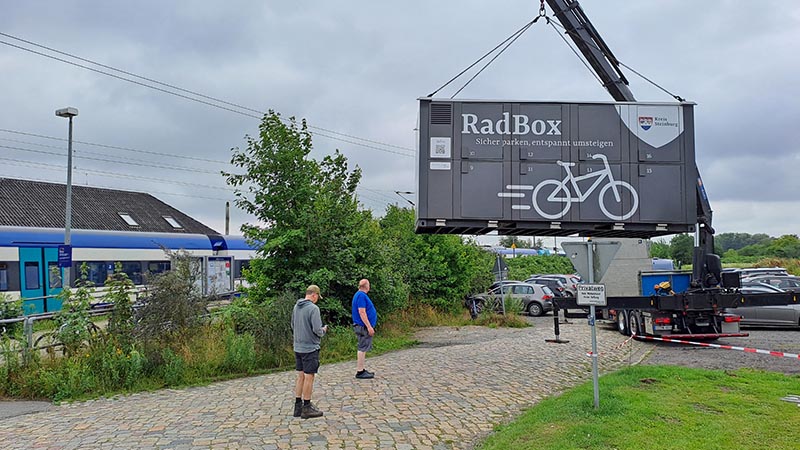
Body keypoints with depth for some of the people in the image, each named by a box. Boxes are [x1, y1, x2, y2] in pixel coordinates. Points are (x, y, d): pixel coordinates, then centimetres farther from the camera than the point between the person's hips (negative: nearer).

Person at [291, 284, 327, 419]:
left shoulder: (296, 307, 7)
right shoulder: (313, 308, -17)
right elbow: (317, 330, -19)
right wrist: (324, 330, 0)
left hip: (298, 347, 8)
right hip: (310, 348, -8)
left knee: (300, 376, 14)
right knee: (309, 377, 0)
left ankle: (298, 406, 20)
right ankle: (307, 408, 6)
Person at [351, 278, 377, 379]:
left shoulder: (360, 295, 16)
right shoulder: (361, 296, -17)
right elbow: (362, 312, -23)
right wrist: (369, 326, -23)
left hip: (363, 327, 11)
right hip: (363, 327, -11)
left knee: (363, 348, 15)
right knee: (363, 348, -7)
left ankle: (361, 370, 21)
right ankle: (360, 372, -3)